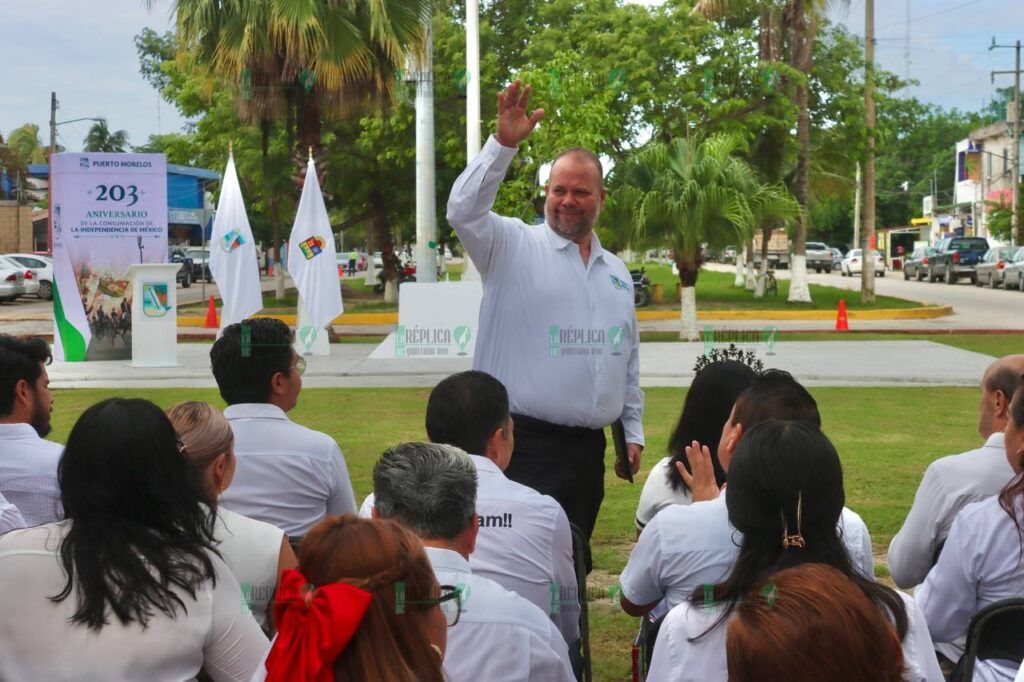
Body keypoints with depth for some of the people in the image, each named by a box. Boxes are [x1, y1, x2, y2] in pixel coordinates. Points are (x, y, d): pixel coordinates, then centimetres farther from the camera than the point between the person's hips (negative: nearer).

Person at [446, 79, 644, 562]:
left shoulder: (616, 272, 17)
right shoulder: (515, 247, 0)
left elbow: (629, 358, 23)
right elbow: (464, 211, -20)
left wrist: (633, 431, 20)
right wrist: (503, 144, -27)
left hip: (588, 447, 6)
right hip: (526, 444, -6)